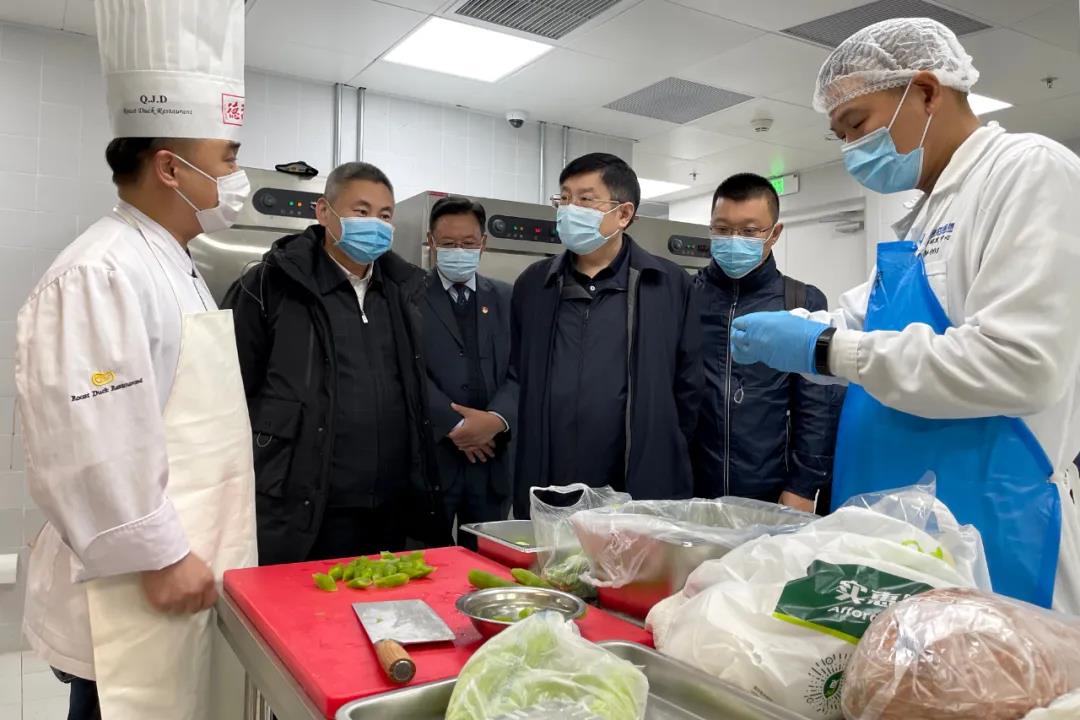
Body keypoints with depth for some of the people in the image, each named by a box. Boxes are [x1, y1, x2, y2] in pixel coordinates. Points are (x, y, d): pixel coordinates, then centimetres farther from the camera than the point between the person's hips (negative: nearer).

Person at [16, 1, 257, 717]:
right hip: (141, 593, -9)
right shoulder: (100, 275, -19)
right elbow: (90, 447, -24)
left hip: (190, 571, 9)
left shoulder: (178, 267, 13)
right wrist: (160, 558, -16)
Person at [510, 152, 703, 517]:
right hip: (545, 492, 3)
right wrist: (535, 447, 12)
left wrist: (659, 456, 6)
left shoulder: (671, 284, 1)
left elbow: (687, 387, 4)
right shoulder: (532, 284, 9)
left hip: (642, 492, -2)